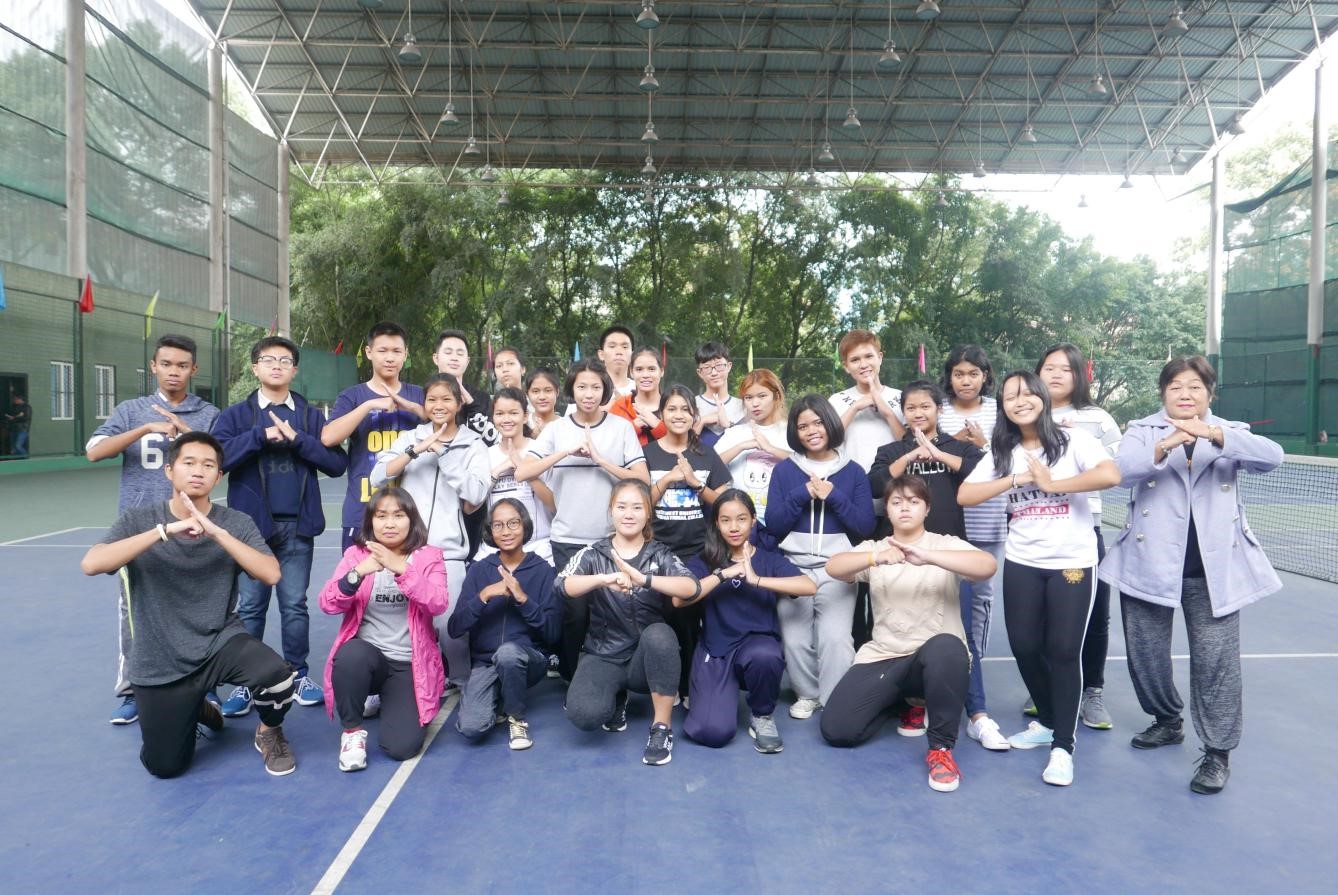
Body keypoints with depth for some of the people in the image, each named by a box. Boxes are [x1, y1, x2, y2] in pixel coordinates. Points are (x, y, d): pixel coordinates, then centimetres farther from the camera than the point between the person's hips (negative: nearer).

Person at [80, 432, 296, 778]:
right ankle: (194, 709, 38)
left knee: (276, 675, -31)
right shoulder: (139, 519, -5)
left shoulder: (236, 523, -5)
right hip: (160, 662, 1)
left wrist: (216, 532, -27)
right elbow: (91, 564, -22)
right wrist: (165, 530, -29)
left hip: (221, 642, -1)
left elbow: (271, 574, -20)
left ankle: (269, 732, 5)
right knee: (165, 767, 4)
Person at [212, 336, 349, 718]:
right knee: (250, 607, 6)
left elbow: (337, 463, -2)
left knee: (295, 605, 8)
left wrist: (296, 438, -12)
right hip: (252, 524, 0)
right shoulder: (236, 415, 5)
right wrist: (261, 435, -16)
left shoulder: (311, 415, 7)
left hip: (297, 526, 1)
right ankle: (245, 682, 17)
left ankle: (298, 675, 21)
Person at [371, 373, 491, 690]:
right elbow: (378, 477, -1)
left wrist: (443, 455, -8)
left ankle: (462, 681, 16)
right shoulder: (410, 437, 11)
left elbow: (477, 495, -8)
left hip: (448, 549, -2)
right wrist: (417, 450, -10)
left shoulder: (473, 445, 5)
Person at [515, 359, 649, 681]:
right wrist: (567, 451, -17)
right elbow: (522, 473, -8)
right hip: (568, 539, 0)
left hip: (612, 539, 0)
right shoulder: (556, 429, 2)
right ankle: (571, 683, 23)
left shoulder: (622, 427, 1)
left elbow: (643, 480, -6)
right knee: (574, 612, 5)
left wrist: (600, 459, -14)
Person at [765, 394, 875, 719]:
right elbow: (773, 525, 2)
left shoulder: (853, 472, 8)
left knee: (835, 637, -17)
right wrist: (802, 494, -8)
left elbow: (866, 527, 2)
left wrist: (833, 496, -8)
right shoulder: (784, 470, 8)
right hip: (793, 566, 1)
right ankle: (807, 694, 17)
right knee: (795, 639, -6)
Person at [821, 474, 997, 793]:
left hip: (937, 656, -3)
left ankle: (941, 748, -19)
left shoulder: (946, 545, 1)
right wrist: (876, 558, -34)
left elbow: (987, 565, -21)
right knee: (836, 729, -13)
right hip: (882, 658, 3)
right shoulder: (873, 548, 7)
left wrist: (926, 557, -36)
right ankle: (902, 702, 19)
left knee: (945, 648, -40)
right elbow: (833, 567, -14)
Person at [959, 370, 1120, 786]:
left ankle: (1063, 746, 11)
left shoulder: (1072, 440, -6)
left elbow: (1111, 475, -24)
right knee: (1025, 646, 6)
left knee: (1063, 650, -2)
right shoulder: (1002, 453, 6)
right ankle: (1047, 721, 31)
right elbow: (964, 496, -3)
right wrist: (1017, 479, -12)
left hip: (1072, 562, -4)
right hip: (1022, 563, 4)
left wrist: (1051, 484, -16)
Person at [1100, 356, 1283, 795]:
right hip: (1151, 562, 1)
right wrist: (1163, 447, -33)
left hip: (1214, 566, -1)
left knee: (1216, 658, -3)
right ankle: (1167, 720, 35)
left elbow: (1271, 456, -13)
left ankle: (1218, 751, 11)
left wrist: (1215, 434, -29)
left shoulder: (1231, 433, 7)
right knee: (1145, 653, 11)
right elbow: (1123, 470, -14)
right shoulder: (1143, 430, 5)